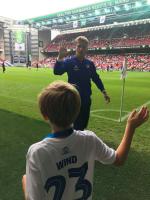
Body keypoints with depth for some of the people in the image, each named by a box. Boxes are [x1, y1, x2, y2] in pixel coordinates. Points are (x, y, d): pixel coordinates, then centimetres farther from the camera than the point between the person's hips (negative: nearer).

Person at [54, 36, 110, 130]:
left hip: (86, 99, 5)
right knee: (76, 124, 4)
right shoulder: (69, 61, -9)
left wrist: (104, 92, 7)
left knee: (84, 123, 18)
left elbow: (96, 78, 12)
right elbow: (57, 72, -24)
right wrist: (60, 57, -38)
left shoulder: (90, 63, 3)